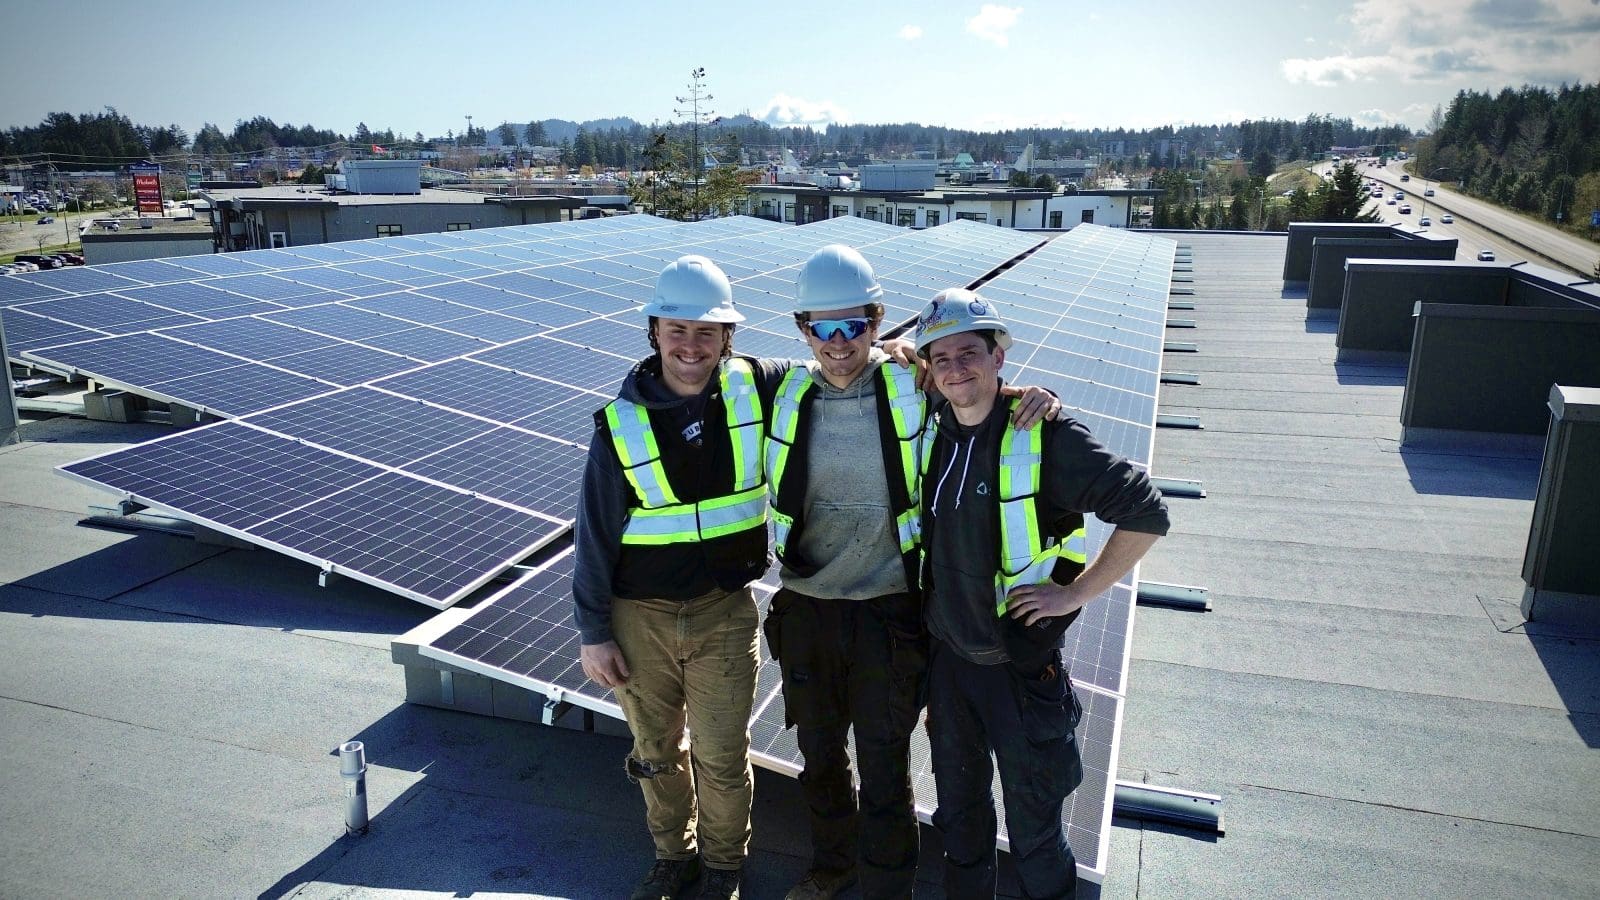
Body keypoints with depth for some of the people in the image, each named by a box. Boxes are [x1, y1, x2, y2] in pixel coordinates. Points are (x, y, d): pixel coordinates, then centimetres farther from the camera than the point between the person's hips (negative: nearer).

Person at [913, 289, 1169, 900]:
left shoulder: (1045, 435, -19)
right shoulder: (932, 430, -2)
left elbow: (1146, 513, -19)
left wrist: (1075, 593, -17)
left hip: (1022, 662, -5)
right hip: (947, 656, 5)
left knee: (1033, 821, 12)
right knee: (958, 806, 23)